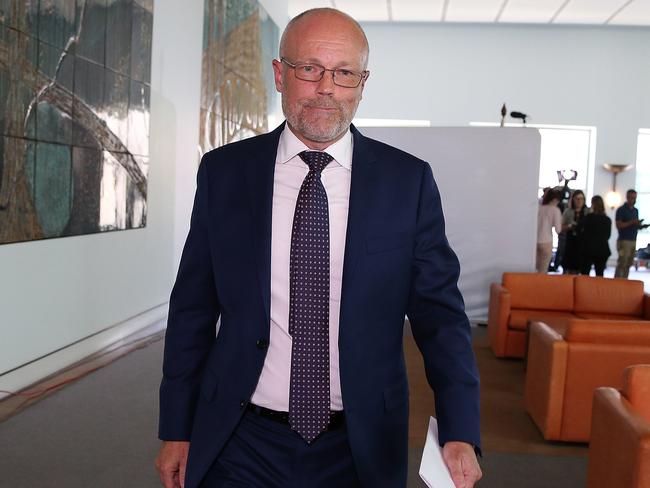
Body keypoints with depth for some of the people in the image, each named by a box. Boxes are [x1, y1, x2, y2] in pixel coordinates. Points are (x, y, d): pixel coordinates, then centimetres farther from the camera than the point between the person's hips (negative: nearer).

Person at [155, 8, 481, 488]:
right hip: (241, 445, 0)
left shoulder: (408, 180, -5)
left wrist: (460, 432, -15)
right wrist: (177, 430, 3)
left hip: (361, 448, 0)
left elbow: (439, 313, -4)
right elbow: (193, 308, 2)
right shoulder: (223, 172, -2)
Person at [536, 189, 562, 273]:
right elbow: (558, 230, -9)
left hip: (534, 241, 4)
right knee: (543, 271, 6)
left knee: (535, 269, 12)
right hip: (546, 242, -4)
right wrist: (560, 221, 10)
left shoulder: (538, 208, 5)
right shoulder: (555, 210, -5)